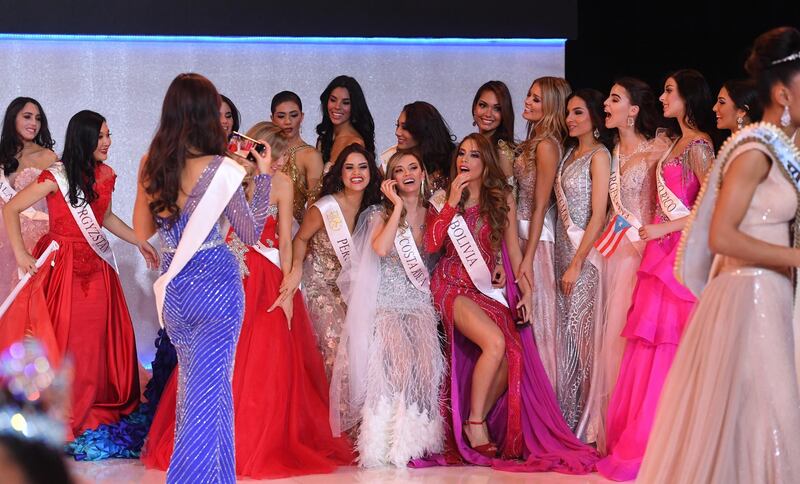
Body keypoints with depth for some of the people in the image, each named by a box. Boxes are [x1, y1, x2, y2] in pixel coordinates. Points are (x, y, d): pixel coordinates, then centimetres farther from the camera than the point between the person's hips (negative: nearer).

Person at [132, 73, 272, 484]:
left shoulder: (151, 164, -1)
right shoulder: (220, 170, -14)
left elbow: (142, 230, 11)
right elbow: (251, 234, -3)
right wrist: (263, 175, 1)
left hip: (173, 288, 5)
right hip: (216, 285, -5)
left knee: (191, 382, 19)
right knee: (210, 388, 0)